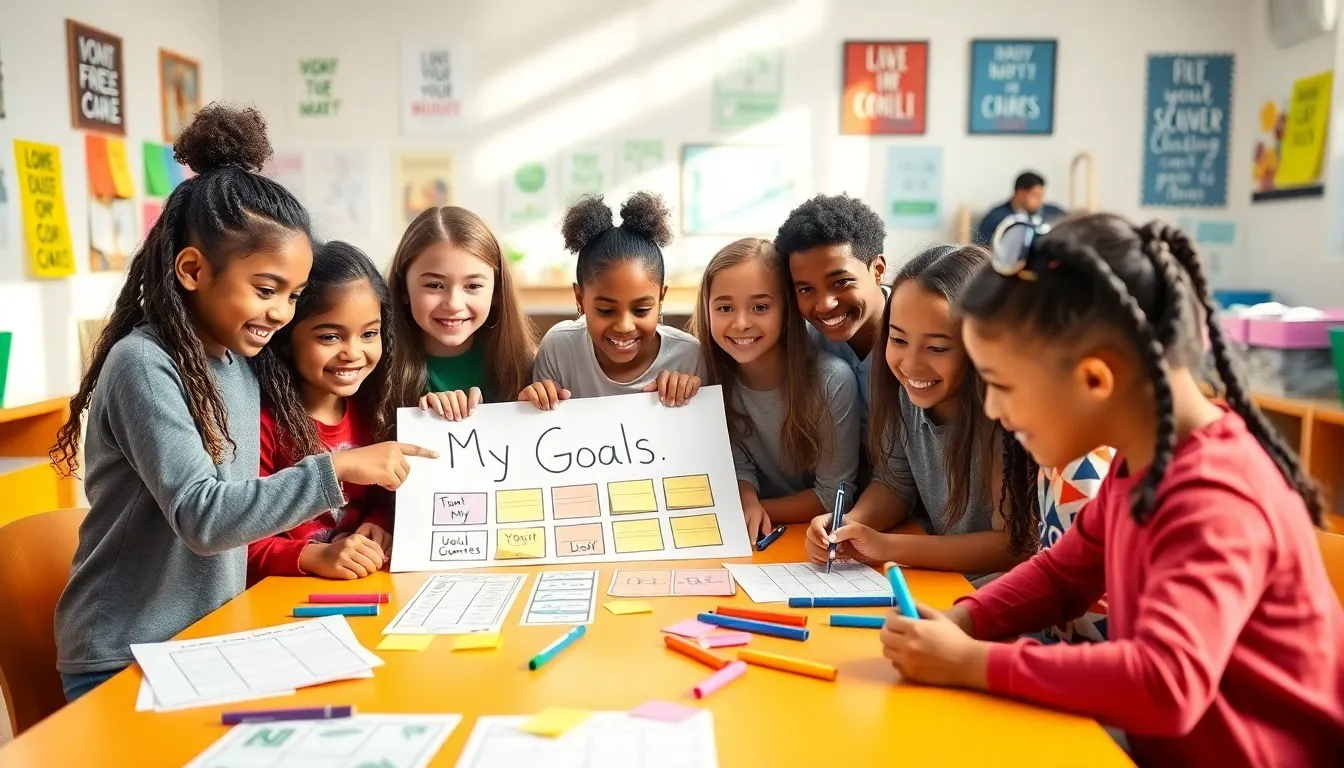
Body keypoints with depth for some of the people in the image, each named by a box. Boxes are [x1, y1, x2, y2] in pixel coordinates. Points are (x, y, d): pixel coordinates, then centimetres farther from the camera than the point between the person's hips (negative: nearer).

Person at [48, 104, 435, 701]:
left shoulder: (240, 364, 4)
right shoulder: (143, 365, -18)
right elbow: (201, 517, -26)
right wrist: (336, 469, -28)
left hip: (212, 643, 7)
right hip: (124, 665, -6)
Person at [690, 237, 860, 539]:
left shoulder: (833, 380, -19)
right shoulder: (713, 375, -9)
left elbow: (834, 495, -12)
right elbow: (739, 467, 0)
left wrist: (759, 511, -15)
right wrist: (748, 504, -18)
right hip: (753, 538, 2)